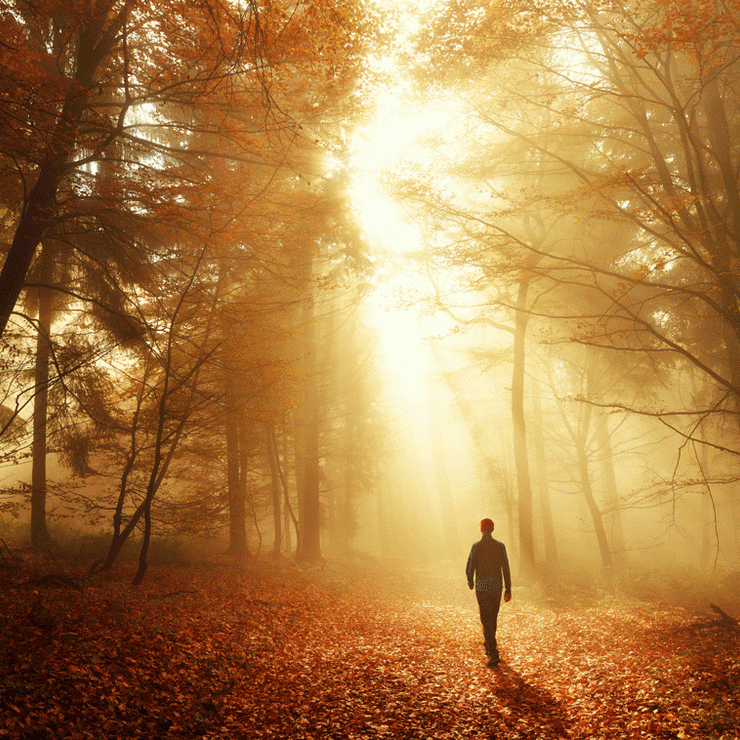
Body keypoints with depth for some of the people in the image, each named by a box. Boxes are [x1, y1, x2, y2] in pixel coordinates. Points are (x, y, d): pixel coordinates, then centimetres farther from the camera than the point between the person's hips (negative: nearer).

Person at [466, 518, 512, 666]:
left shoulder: (476, 547, -9)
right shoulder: (500, 546, -2)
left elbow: (469, 569, -6)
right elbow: (506, 569, -3)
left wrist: (470, 582, 15)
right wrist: (508, 590, 2)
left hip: (481, 587, -3)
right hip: (497, 587, 3)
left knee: (486, 620, -3)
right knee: (493, 617, 22)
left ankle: (494, 654, -13)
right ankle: (489, 645, 38)